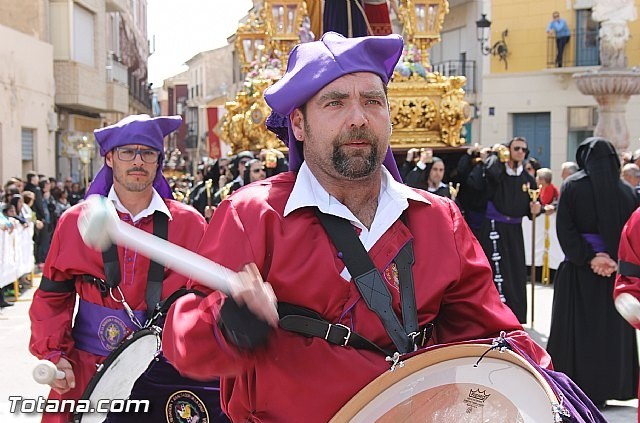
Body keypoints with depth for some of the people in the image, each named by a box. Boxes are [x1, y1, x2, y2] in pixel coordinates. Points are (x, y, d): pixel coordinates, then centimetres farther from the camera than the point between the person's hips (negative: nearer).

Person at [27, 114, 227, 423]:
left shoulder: (189, 224, 0)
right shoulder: (75, 222, 1)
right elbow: (52, 297, 6)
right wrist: (54, 355, -6)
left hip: (166, 374, 0)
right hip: (86, 374, 0)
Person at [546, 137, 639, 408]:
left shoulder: (573, 186, -6)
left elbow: (565, 228, -13)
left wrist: (588, 257, -13)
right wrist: (617, 261, -8)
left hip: (578, 270, -2)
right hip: (615, 273, 2)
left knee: (576, 327, 6)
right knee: (611, 328, 11)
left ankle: (576, 387, 8)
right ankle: (606, 388, 16)